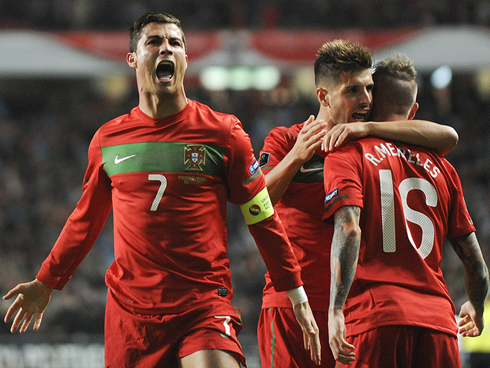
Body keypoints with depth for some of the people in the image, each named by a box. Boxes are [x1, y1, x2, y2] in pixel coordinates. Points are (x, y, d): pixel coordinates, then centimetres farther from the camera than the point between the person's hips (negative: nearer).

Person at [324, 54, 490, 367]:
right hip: (439, 322, 4)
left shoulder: (346, 156, 6)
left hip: (375, 318, -3)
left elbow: (349, 229, -12)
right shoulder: (441, 167, 18)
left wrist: (336, 310, -17)